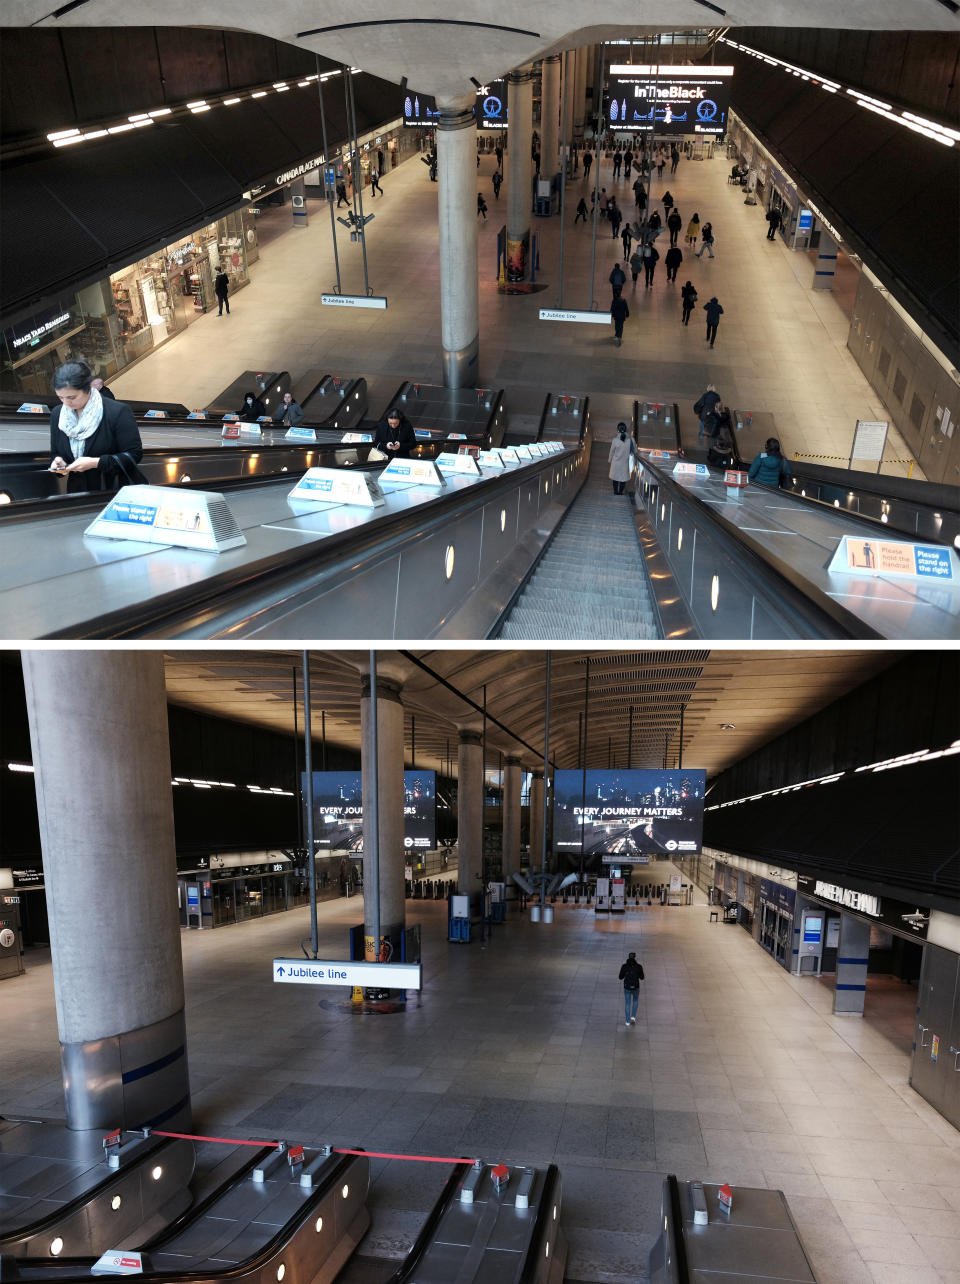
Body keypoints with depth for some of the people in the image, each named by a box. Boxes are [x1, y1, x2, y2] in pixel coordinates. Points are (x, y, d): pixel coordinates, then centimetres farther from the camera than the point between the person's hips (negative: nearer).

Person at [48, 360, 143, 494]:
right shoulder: (57, 414, 10)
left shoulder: (118, 412, -9)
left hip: (118, 492, -8)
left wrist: (95, 463, -18)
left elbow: (135, 454, -10)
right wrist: (58, 462, -4)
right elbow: (55, 453, 21)